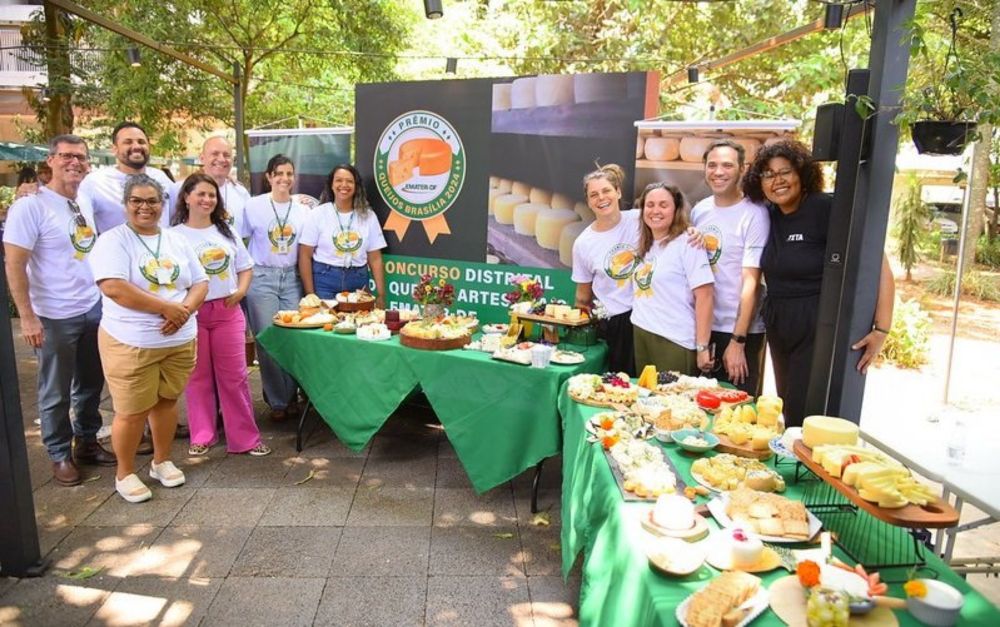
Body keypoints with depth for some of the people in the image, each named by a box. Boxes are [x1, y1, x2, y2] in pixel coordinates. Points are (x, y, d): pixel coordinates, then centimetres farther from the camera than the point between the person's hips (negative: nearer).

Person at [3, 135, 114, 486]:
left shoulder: (85, 203, 7)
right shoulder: (30, 206, -13)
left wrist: (106, 297, 11)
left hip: (94, 309, 6)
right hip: (55, 317, -6)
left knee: (91, 385, 17)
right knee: (56, 393, 9)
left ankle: (87, 443, 33)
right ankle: (60, 456, 24)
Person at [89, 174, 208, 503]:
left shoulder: (177, 240, 10)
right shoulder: (113, 240, -8)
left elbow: (200, 283, 9)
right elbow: (114, 288, -21)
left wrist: (185, 310, -11)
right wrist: (167, 307, -19)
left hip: (179, 341, 5)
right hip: (131, 344, -5)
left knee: (167, 401, 15)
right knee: (132, 412, 2)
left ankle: (162, 461, 33)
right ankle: (125, 473, 22)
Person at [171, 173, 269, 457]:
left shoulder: (227, 231, 12)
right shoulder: (175, 235, -4)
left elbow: (245, 267, 15)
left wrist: (241, 290, -1)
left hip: (228, 311, 3)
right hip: (193, 313, -3)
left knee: (235, 375, 5)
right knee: (198, 377, 8)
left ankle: (245, 437, 12)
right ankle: (202, 436, 22)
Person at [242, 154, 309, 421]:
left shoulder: (303, 210, 7)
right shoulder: (253, 206, -2)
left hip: (291, 278, 3)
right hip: (261, 277, -2)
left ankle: (290, 394, 16)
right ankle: (277, 400, 13)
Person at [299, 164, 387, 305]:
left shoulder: (368, 216, 6)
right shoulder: (318, 214, 0)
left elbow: (375, 259, 5)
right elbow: (305, 256, -1)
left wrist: (381, 295, -1)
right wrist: (310, 295, -8)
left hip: (358, 283, 2)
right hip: (324, 280, -2)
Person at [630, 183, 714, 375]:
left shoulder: (687, 243, -8)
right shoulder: (645, 246, 12)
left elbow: (704, 296, -13)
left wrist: (702, 347, -16)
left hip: (675, 342, -6)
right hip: (640, 336, 6)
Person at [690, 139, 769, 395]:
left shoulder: (754, 214, -12)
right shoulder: (699, 210, 5)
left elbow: (751, 283, -15)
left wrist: (737, 341, -17)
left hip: (741, 331, -5)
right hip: (701, 326, 5)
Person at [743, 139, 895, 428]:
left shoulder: (826, 209, -14)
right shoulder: (770, 216, 6)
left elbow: (880, 266, -16)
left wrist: (881, 329, -21)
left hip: (819, 331, -7)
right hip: (778, 329, 7)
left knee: (804, 418, -6)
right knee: (786, 412, 14)